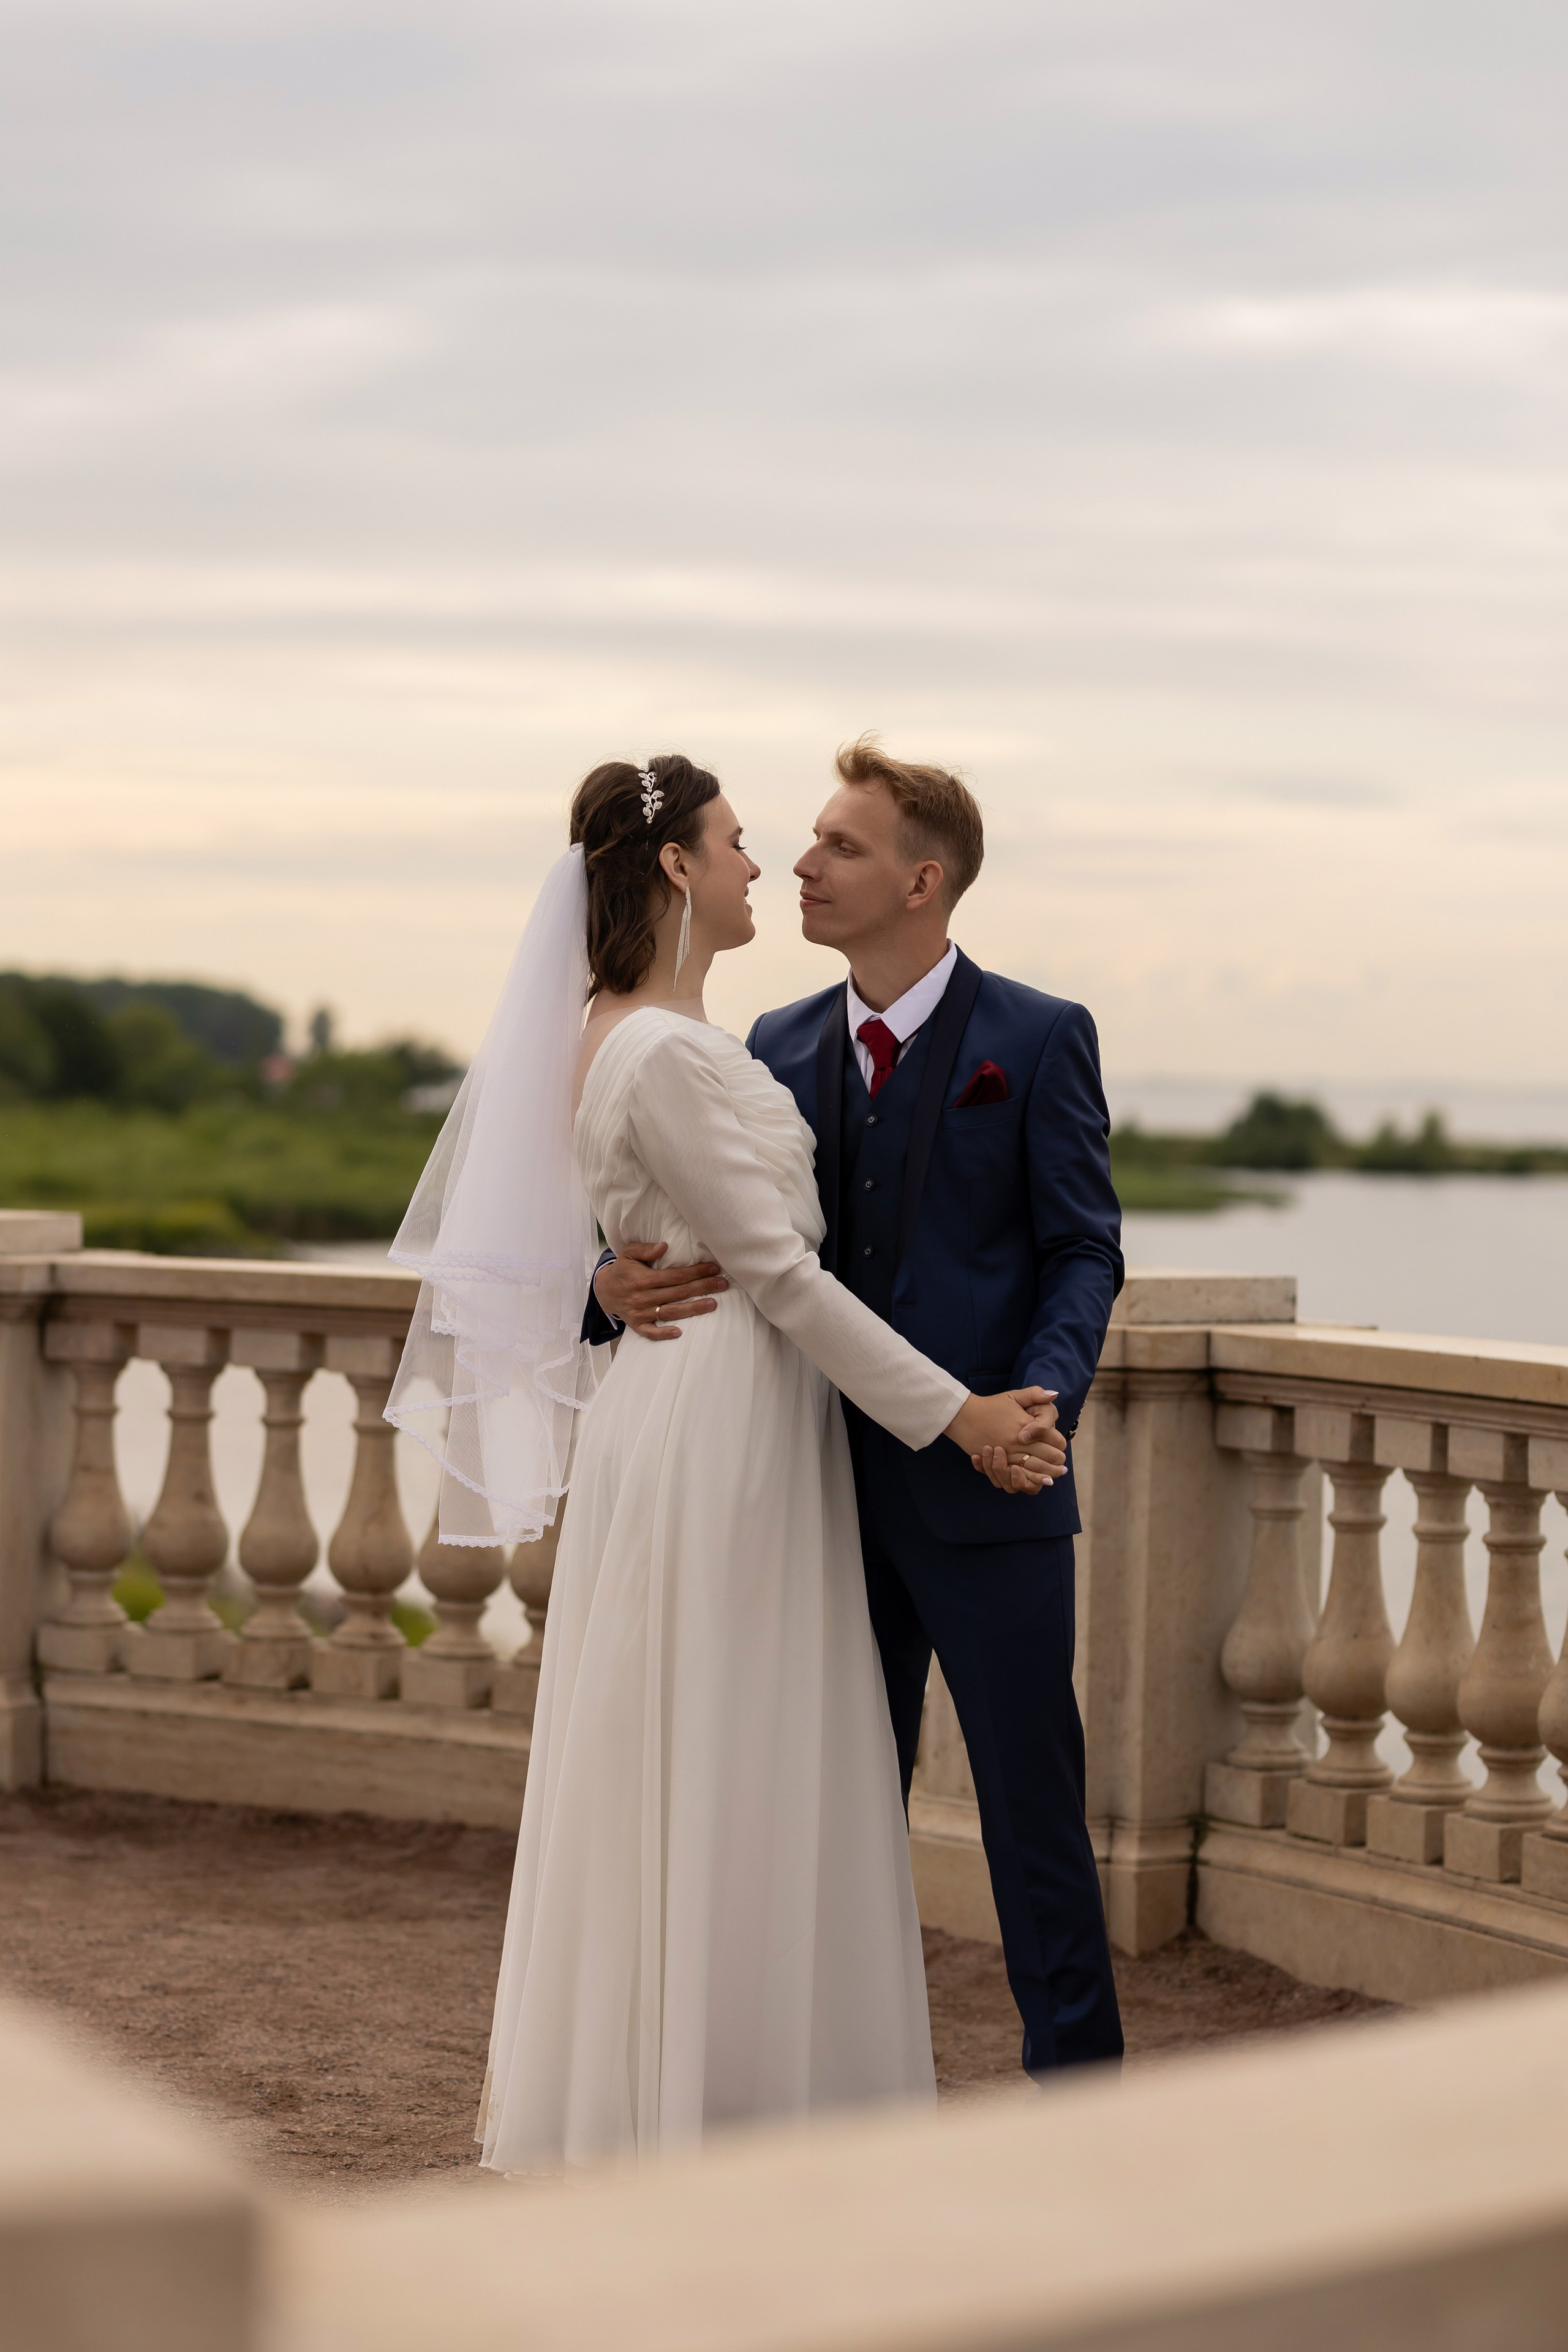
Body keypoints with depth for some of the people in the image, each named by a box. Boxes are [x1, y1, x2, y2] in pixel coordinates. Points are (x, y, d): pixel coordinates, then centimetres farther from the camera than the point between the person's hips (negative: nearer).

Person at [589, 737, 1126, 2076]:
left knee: (1032, 1804, 2)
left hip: (985, 1490, -5)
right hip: (835, 1493, 5)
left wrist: (1040, 1399, -22)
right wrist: (618, 1288, -13)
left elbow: (1085, 1252, -5)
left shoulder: (1037, 1040, -3)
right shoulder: (780, 1048, 10)